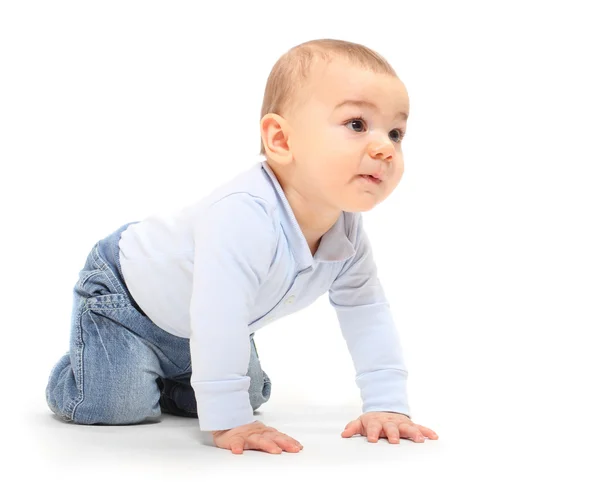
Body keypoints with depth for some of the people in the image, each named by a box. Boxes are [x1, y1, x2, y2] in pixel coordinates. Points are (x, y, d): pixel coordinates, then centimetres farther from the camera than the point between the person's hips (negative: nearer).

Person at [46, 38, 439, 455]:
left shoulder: (348, 233, -18)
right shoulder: (243, 218, -46)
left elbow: (367, 310, -8)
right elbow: (216, 323, -48)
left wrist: (387, 404, -15)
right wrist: (227, 423, -44)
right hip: (126, 288, -7)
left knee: (251, 395, 12)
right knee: (112, 403, -19)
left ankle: (160, 379, 36)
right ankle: (81, 370, 15)